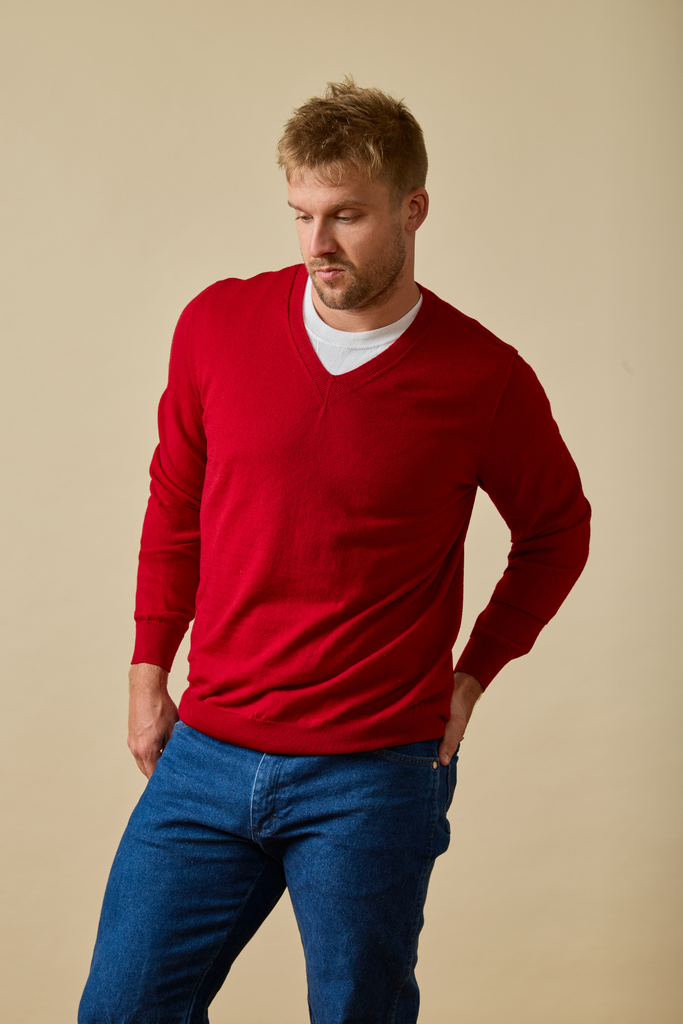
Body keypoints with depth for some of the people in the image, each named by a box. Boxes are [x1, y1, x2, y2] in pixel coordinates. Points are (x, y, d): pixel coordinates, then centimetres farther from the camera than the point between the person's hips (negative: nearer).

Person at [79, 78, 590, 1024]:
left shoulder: (484, 379, -7)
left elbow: (557, 531, 11)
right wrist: (149, 667, 11)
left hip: (375, 777, -2)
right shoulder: (218, 325, 0)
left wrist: (474, 673, 3)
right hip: (206, 755, 3)